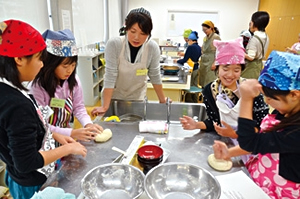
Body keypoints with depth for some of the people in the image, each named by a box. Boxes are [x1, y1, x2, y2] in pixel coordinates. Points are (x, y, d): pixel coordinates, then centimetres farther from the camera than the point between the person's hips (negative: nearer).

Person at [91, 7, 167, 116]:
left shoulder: (152, 48, -19)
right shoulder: (114, 44, -24)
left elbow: (155, 76, -8)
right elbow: (110, 76, -23)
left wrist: (163, 100, -2)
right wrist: (105, 106, -23)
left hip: (137, 97, 1)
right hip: (113, 96, -1)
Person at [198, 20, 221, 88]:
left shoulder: (216, 37, -6)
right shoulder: (205, 38, 16)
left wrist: (214, 63, -18)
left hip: (211, 63, -7)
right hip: (204, 62, 7)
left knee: (210, 83, -9)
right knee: (203, 83, 6)